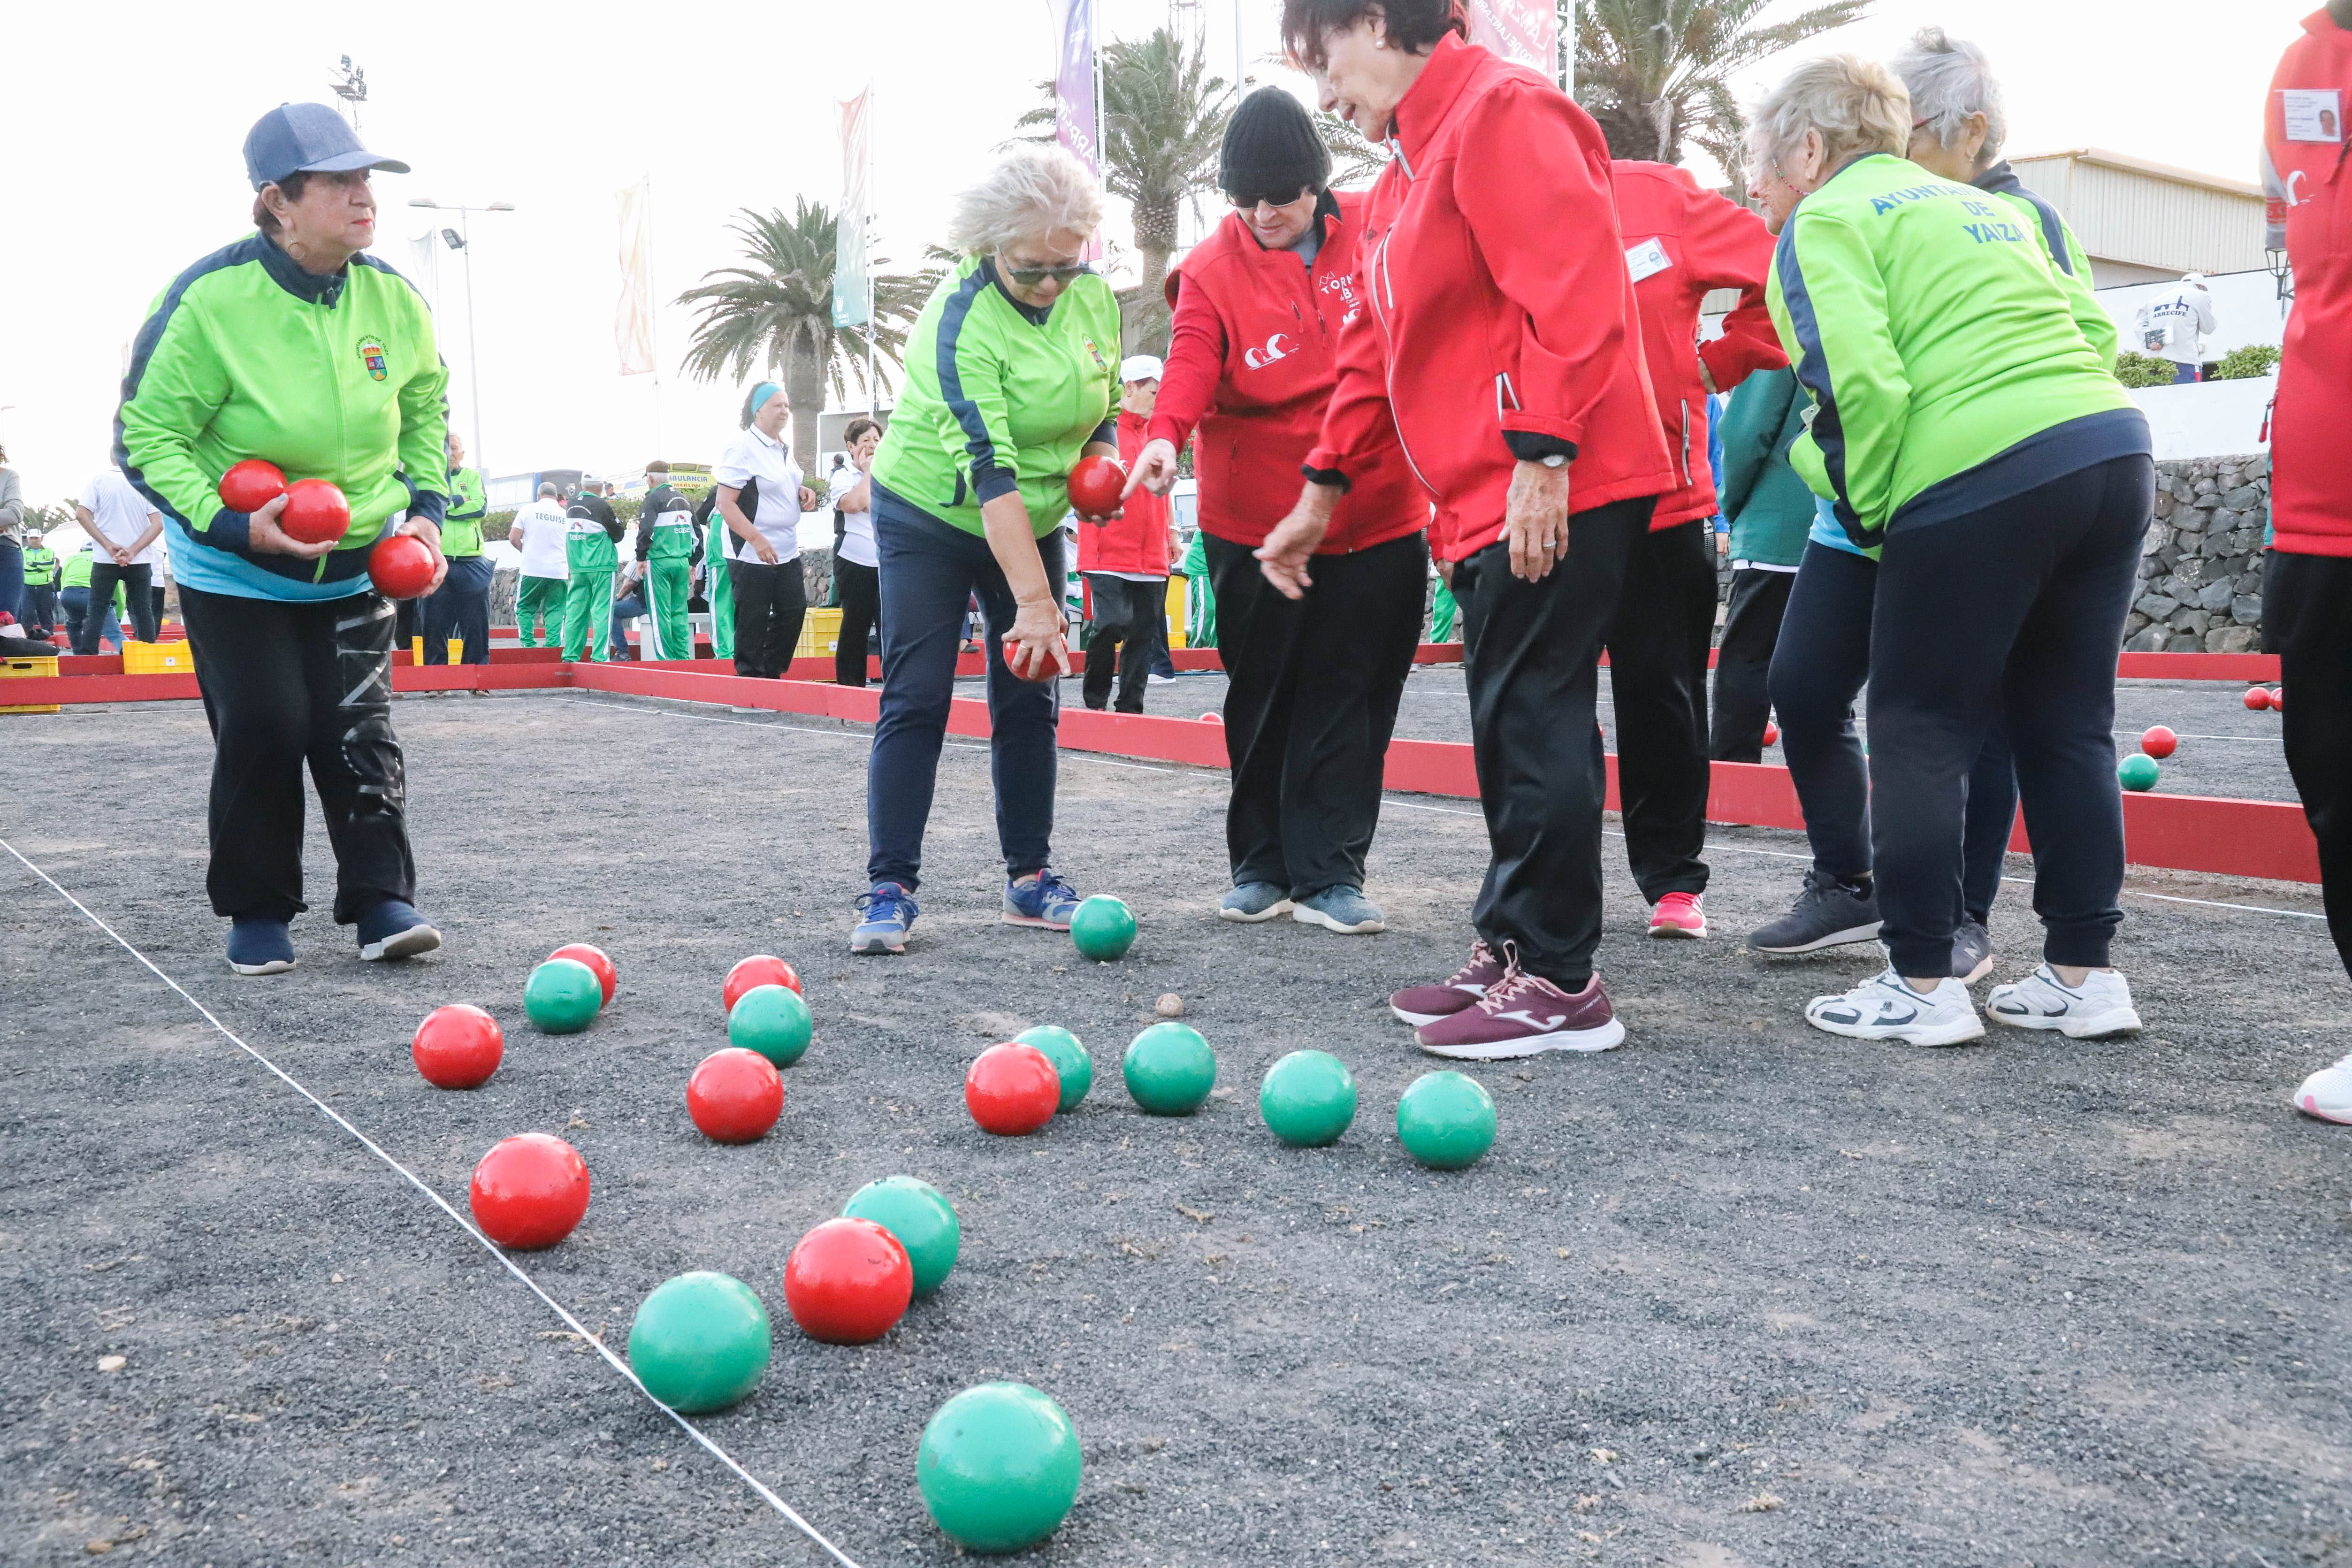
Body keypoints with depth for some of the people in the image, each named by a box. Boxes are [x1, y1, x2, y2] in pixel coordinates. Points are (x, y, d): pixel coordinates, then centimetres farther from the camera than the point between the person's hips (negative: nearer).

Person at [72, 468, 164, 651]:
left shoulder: (99, 479, -2)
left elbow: (81, 514, -9)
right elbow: (158, 523, -9)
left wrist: (108, 546, -12)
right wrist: (133, 551, -12)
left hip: (105, 560, 0)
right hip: (140, 560, 0)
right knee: (143, 611, 7)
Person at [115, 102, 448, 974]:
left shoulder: (392, 298, -7)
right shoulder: (211, 300, -21)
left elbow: (425, 407, 11)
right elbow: (146, 436, -15)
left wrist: (426, 506, -1)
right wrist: (228, 523, -27)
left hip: (358, 563, 3)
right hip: (234, 568, -3)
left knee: (360, 729, -1)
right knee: (263, 730, -4)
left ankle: (381, 899, 7)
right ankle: (257, 912, 13)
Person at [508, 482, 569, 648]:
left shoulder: (528, 510, 3)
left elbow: (513, 538, -1)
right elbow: (572, 546, 12)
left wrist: (526, 551, 16)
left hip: (531, 570, -1)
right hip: (559, 570, 1)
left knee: (525, 608, 9)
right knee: (555, 610, 4)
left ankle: (528, 643, 1)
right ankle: (553, 645, -5)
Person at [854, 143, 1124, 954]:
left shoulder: (1095, 297, -6)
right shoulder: (961, 318, -25)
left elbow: (1104, 409, 12)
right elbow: (989, 467, -33)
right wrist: (1033, 599, -39)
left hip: (1033, 521, 6)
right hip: (930, 518, -5)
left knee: (1031, 700, 4)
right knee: (915, 698, -10)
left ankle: (1030, 879, 13)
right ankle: (890, 889, -6)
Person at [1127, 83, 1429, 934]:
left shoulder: (1376, 230, 0)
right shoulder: (1212, 268, -5)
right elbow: (1193, 361, -19)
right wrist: (1165, 433, -39)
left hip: (1376, 512, 1)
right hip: (1255, 520, -1)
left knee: (1350, 692, 2)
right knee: (1263, 694, 8)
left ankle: (1329, 873, 9)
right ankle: (1262, 865, 21)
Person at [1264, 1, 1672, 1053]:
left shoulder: (1502, 110, -8)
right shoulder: (1409, 167, 23)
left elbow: (1573, 285, -19)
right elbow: (1380, 345, 26)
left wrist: (1541, 452, -24)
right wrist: (1322, 493, 26)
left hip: (1556, 495, -10)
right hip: (1484, 502, 10)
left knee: (1532, 720, -8)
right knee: (1511, 722, 12)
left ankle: (1558, 985, 0)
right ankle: (1510, 951, 21)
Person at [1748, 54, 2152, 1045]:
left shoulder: (1825, 224, 2)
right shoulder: (1983, 208, 27)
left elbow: (1859, 386, -13)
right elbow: (2087, 335, 22)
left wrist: (1865, 507, 1)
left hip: (1978, 479, -8)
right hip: (2115, 449, 8)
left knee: (1918, 737, 3)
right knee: (2067, 726, 15)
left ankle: (1921, 986, 6)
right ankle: (2084, 973, 19)